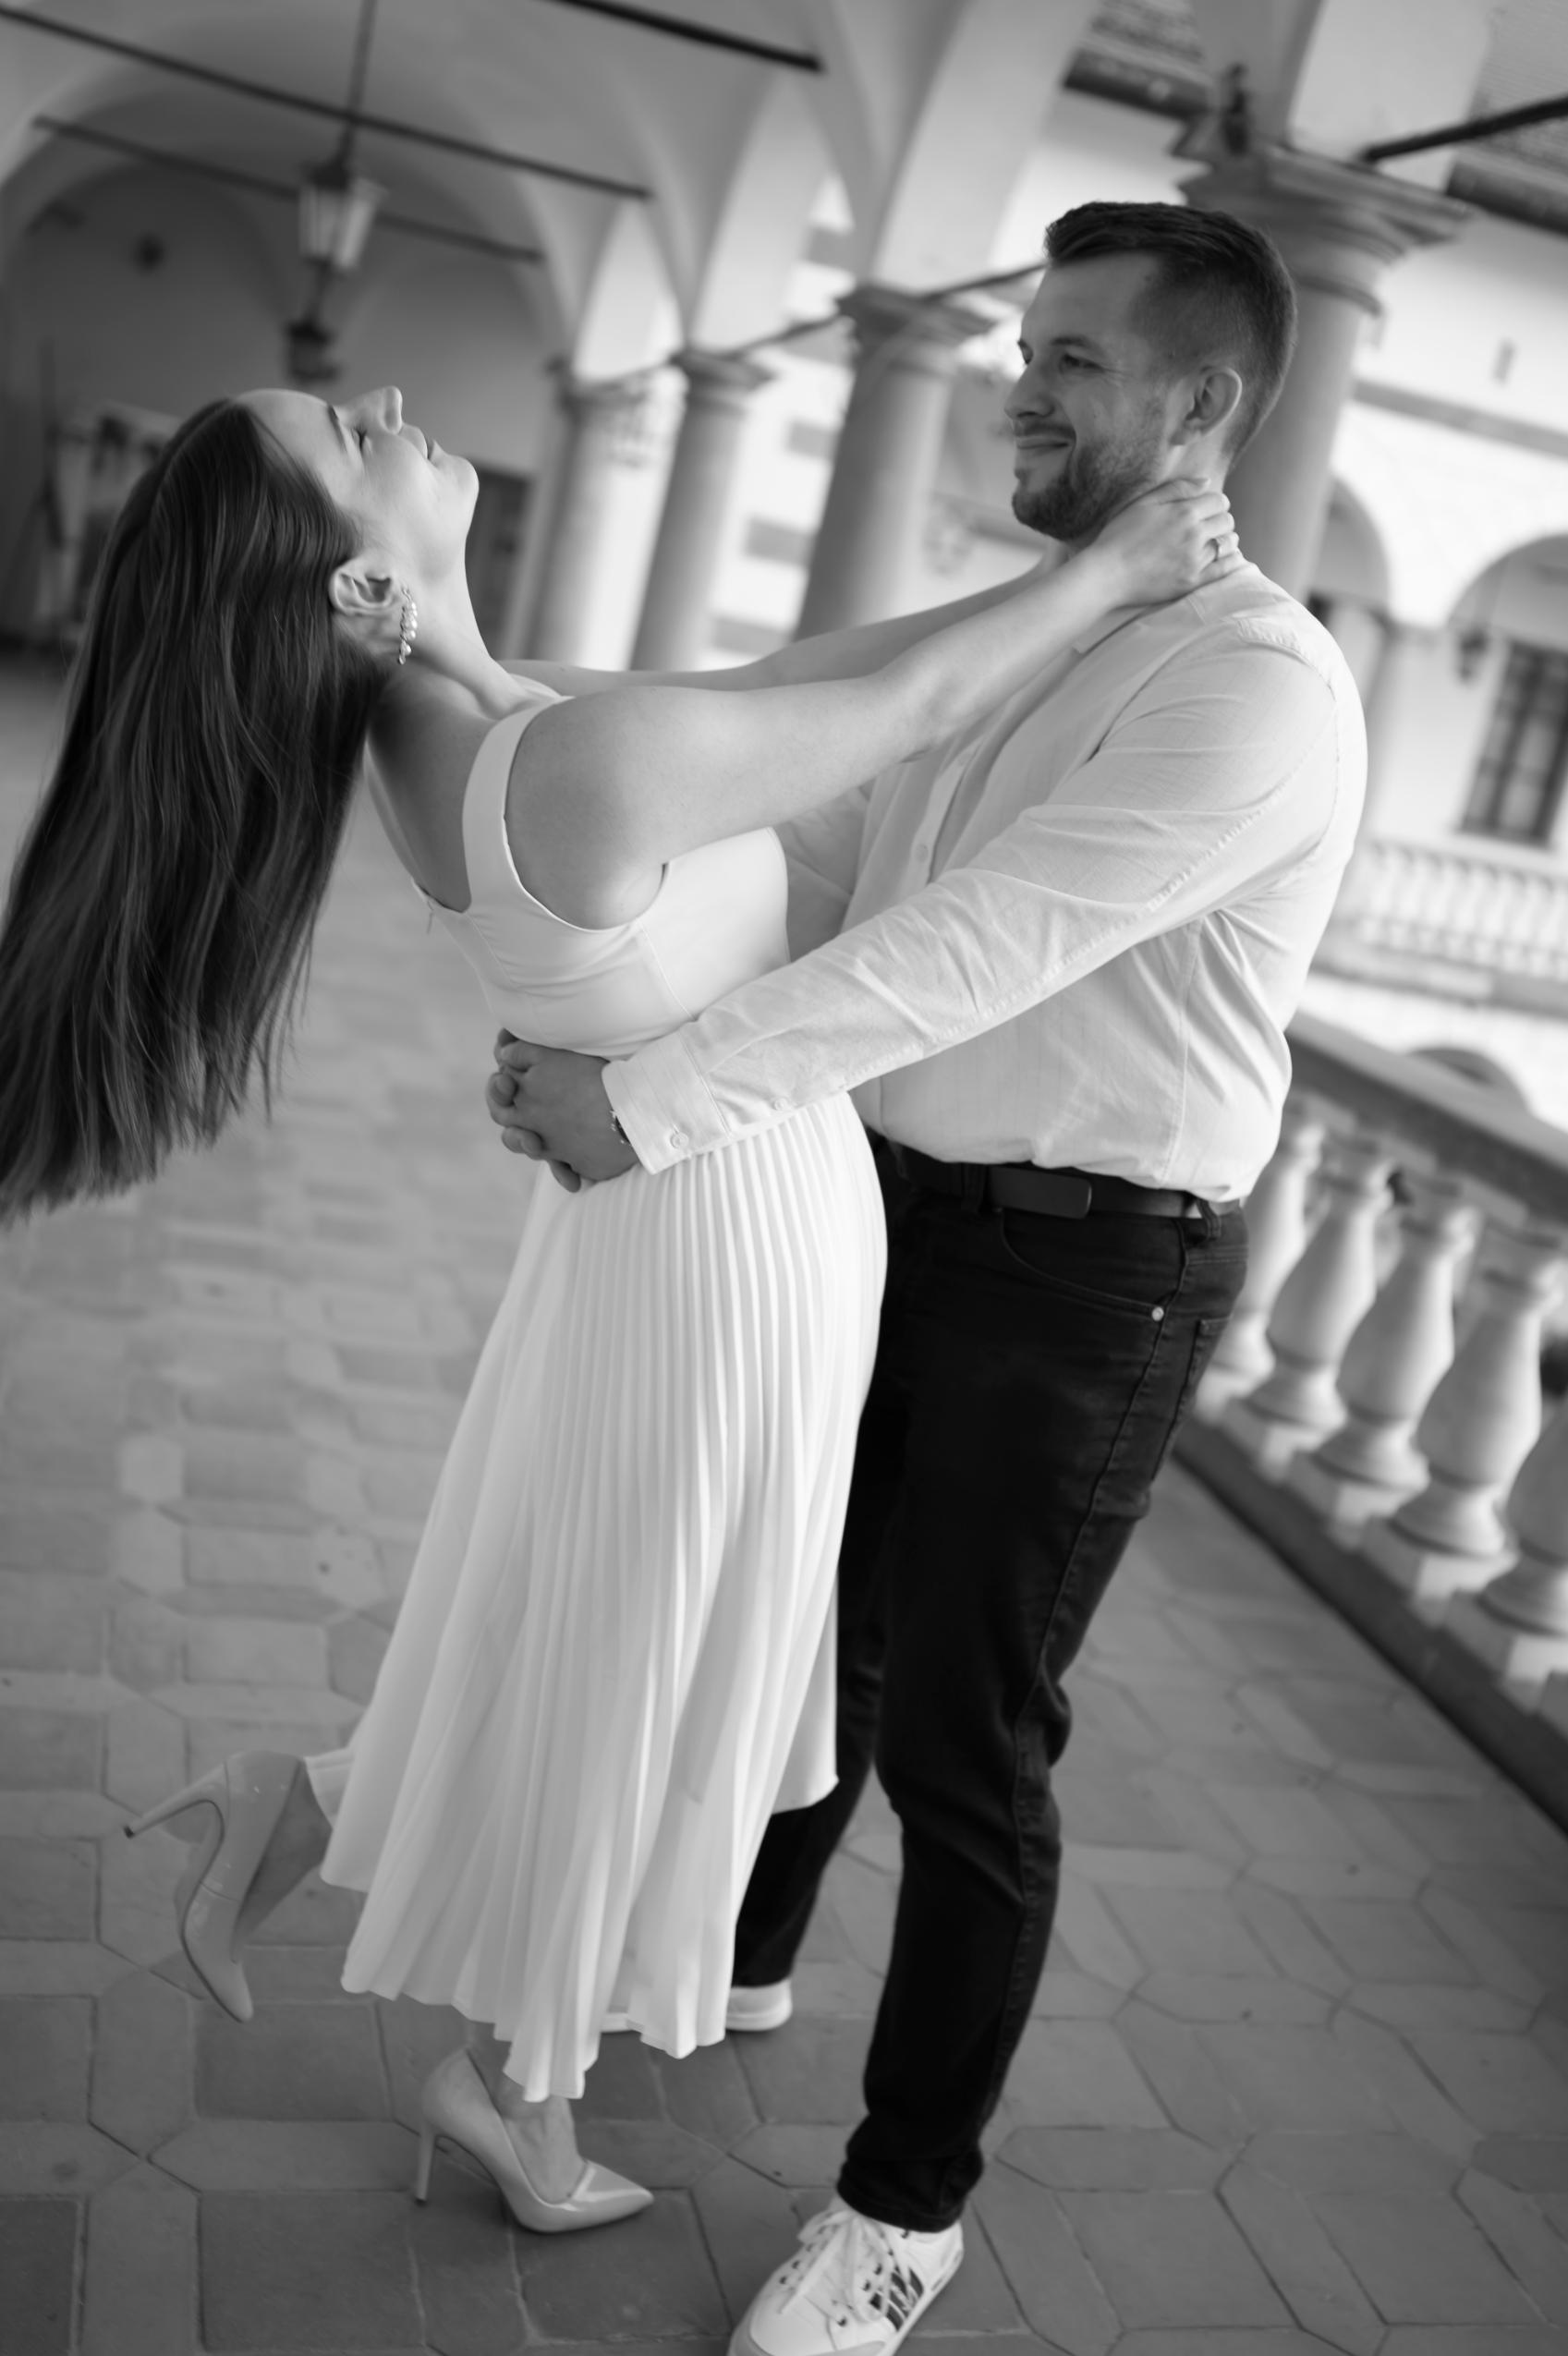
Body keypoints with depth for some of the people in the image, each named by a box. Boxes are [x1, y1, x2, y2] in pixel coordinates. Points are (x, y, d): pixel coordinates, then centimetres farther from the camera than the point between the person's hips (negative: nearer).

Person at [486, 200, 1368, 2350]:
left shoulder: (1256, 687, -20)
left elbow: (976, 946, -29)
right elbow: (806, 877, 6)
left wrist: (660, 1101, -31)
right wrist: (591, 1027, -7)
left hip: (1085, 1275, -8)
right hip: (899, 1210, 8)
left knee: (961, 1737, 2)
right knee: (819, 1621, 23)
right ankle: (741, 1955, 49)